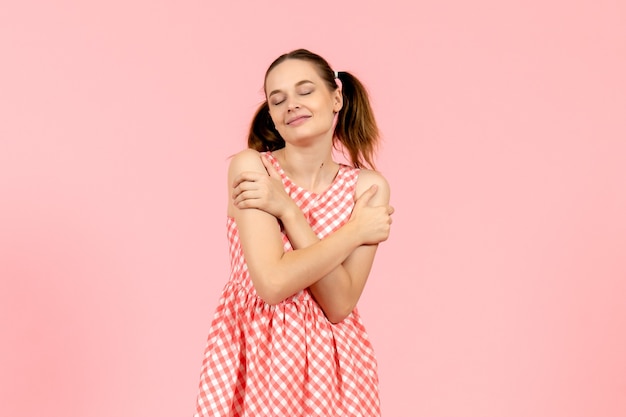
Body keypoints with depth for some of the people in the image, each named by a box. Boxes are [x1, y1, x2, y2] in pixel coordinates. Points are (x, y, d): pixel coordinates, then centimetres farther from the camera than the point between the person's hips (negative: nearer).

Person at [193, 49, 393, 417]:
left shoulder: (368, 186, -7)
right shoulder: (250, 167, -12)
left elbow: (339, 304, -15)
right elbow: (273, 284, -21)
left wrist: (287, 210, -19)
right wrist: (356, 230, -14)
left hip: (332, 358, 1)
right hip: (255, 353, -1)